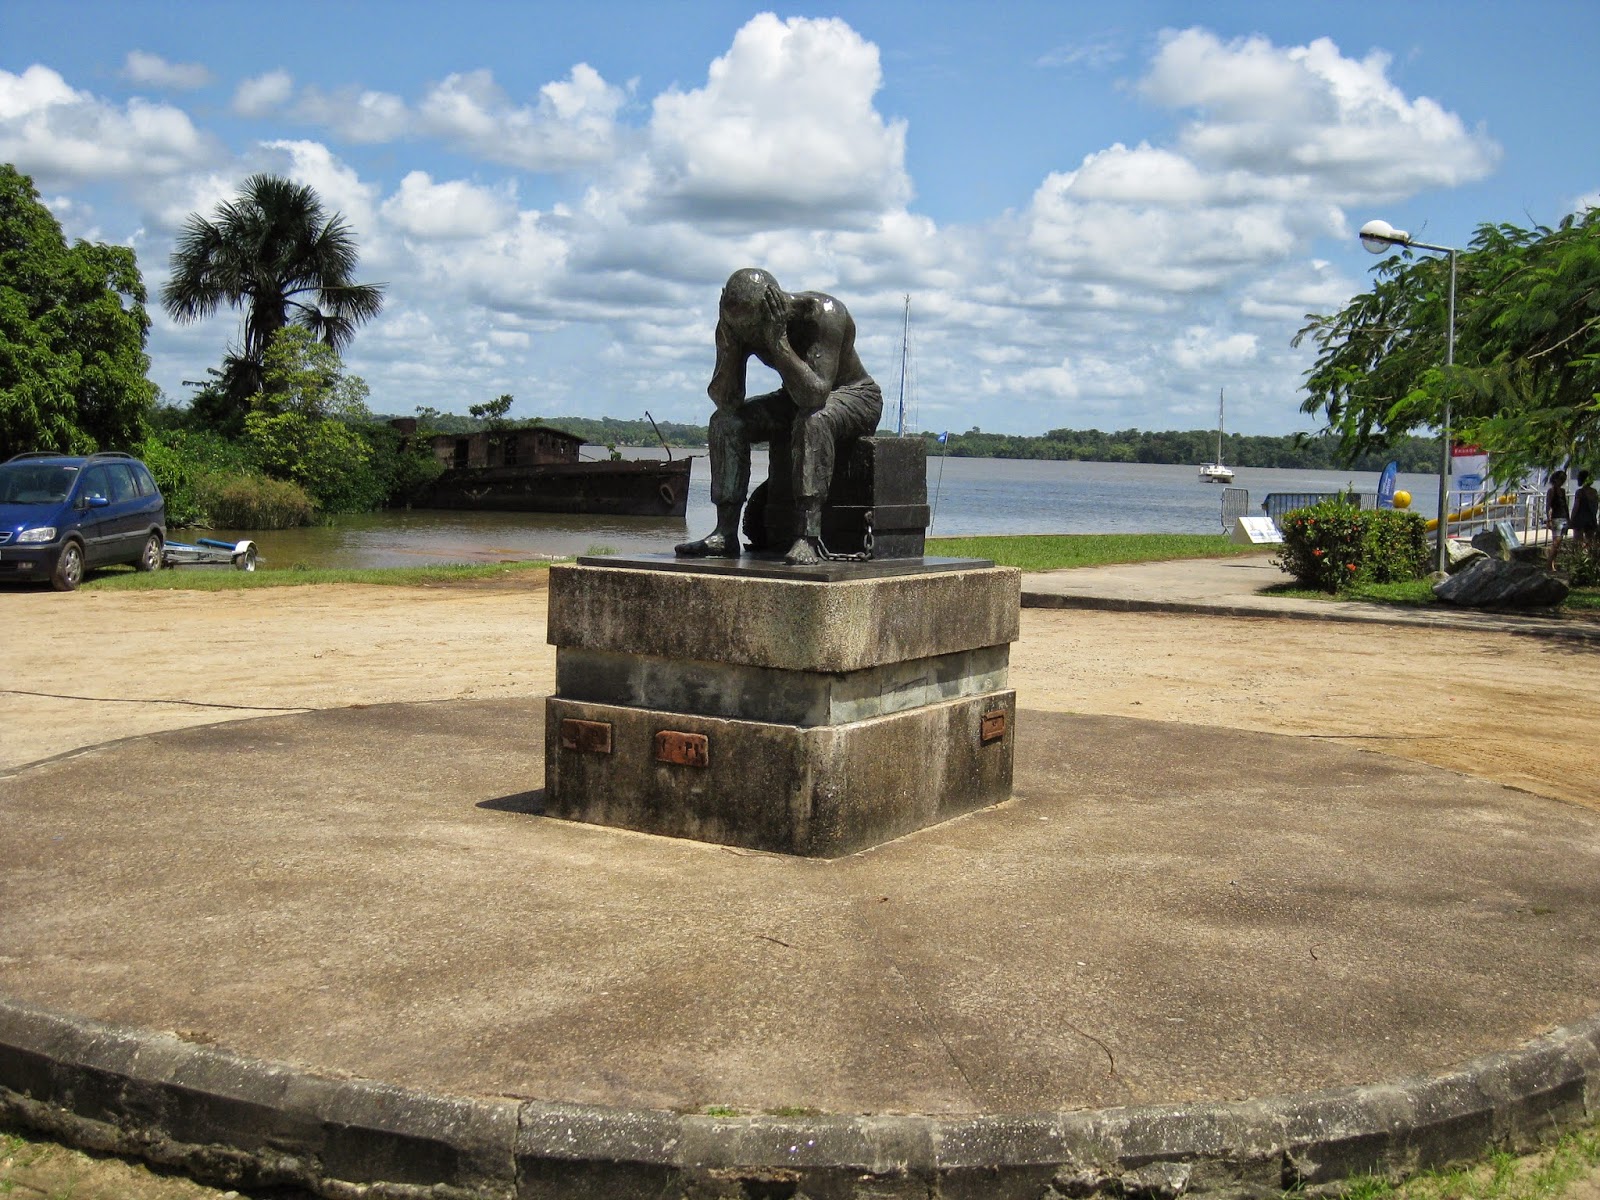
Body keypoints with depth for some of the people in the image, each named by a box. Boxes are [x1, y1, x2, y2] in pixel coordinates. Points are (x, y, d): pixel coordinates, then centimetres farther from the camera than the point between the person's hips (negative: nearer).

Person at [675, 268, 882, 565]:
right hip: (797, 399, 6)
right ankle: (726, 533, -20)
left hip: (856, 397, -6)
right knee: (726, 421, -15)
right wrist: (730, 347, -33)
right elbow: (726, 400, -19)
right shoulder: (738, 324, -15)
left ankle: (809, 538, -43)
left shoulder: (824, 313, -32)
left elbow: (815, 396, -42)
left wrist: (778, 341, -46)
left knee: (812, 420, -38)